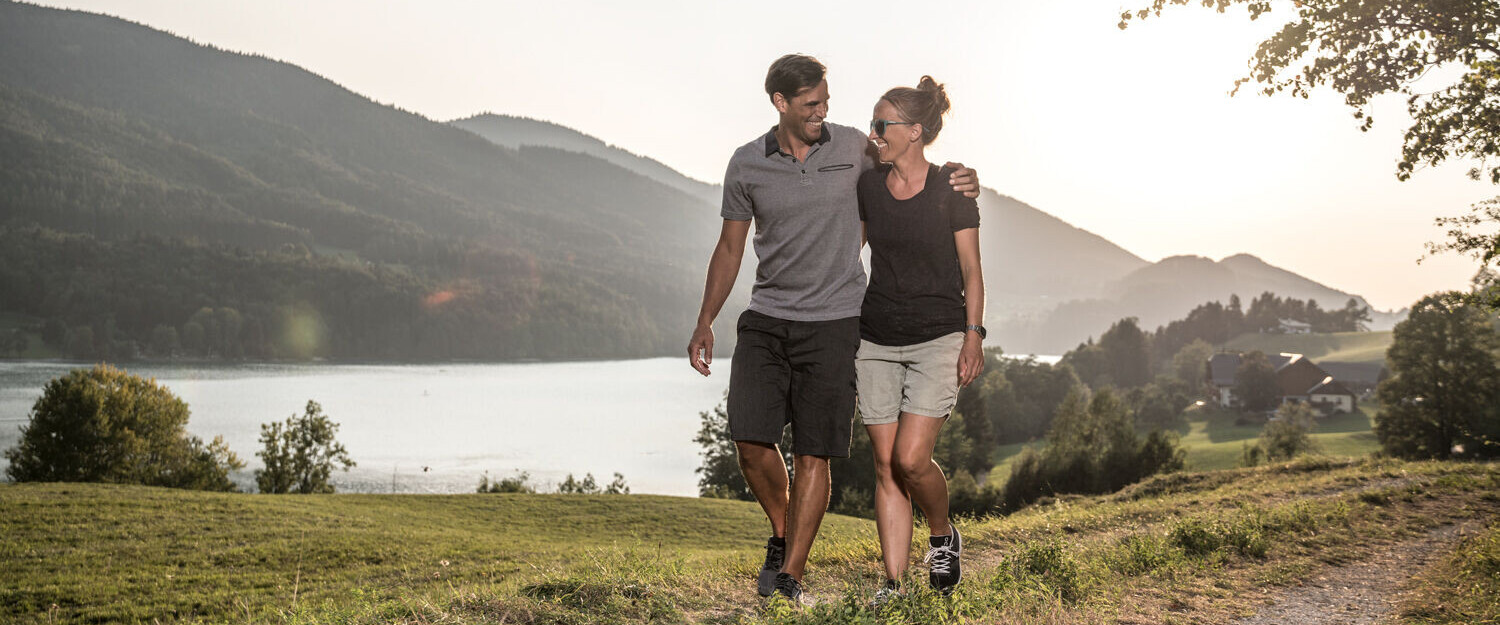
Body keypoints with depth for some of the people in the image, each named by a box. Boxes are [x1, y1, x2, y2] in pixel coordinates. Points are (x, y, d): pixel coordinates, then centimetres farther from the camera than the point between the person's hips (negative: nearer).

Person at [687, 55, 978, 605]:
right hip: (765, 320, 1)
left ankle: (791, 576, 9)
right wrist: (705, 323, 5)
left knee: (813, 454, -2)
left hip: (832, 322, -1)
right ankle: (782, 531, 20)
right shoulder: (747, 165, 2)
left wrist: (959, 181, -4)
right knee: (751, 439, -9)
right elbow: (730, 248, 11)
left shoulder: (853, 148, 1)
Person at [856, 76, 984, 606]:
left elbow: (971, 272, -1)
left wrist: (973, 337, -9)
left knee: (911, 459, -14)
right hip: (876, 339, 4)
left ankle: (944, 535, 16)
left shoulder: (952, 190, -5)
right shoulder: (867, 186, 5)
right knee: (885, 466, 1)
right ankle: (893, 582, 8)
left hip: (939, 338, -4)